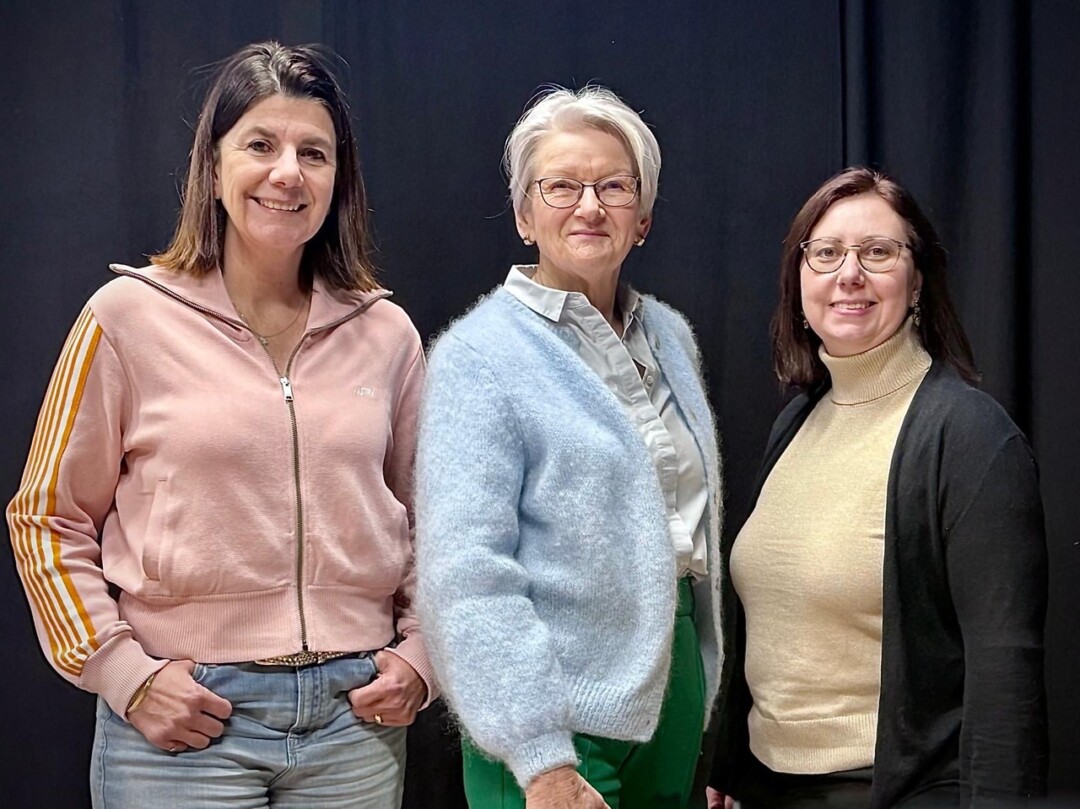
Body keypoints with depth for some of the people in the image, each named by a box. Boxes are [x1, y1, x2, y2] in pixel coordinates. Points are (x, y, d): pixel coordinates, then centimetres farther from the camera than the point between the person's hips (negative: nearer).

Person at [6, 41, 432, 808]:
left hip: (359, 715, 3)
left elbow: (425, 516, 15)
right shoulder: (129, 315, -3)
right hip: (182, 723, -3)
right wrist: (121, 672, -7)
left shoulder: (387, 334, 5)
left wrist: (419, 655, 3)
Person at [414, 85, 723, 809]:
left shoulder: (670, 336, 8)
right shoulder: (481, 355, -12)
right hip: (562, 712, -6)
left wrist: (701, 685, 15)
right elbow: (466, 571, -19)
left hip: (675, 684, 6)